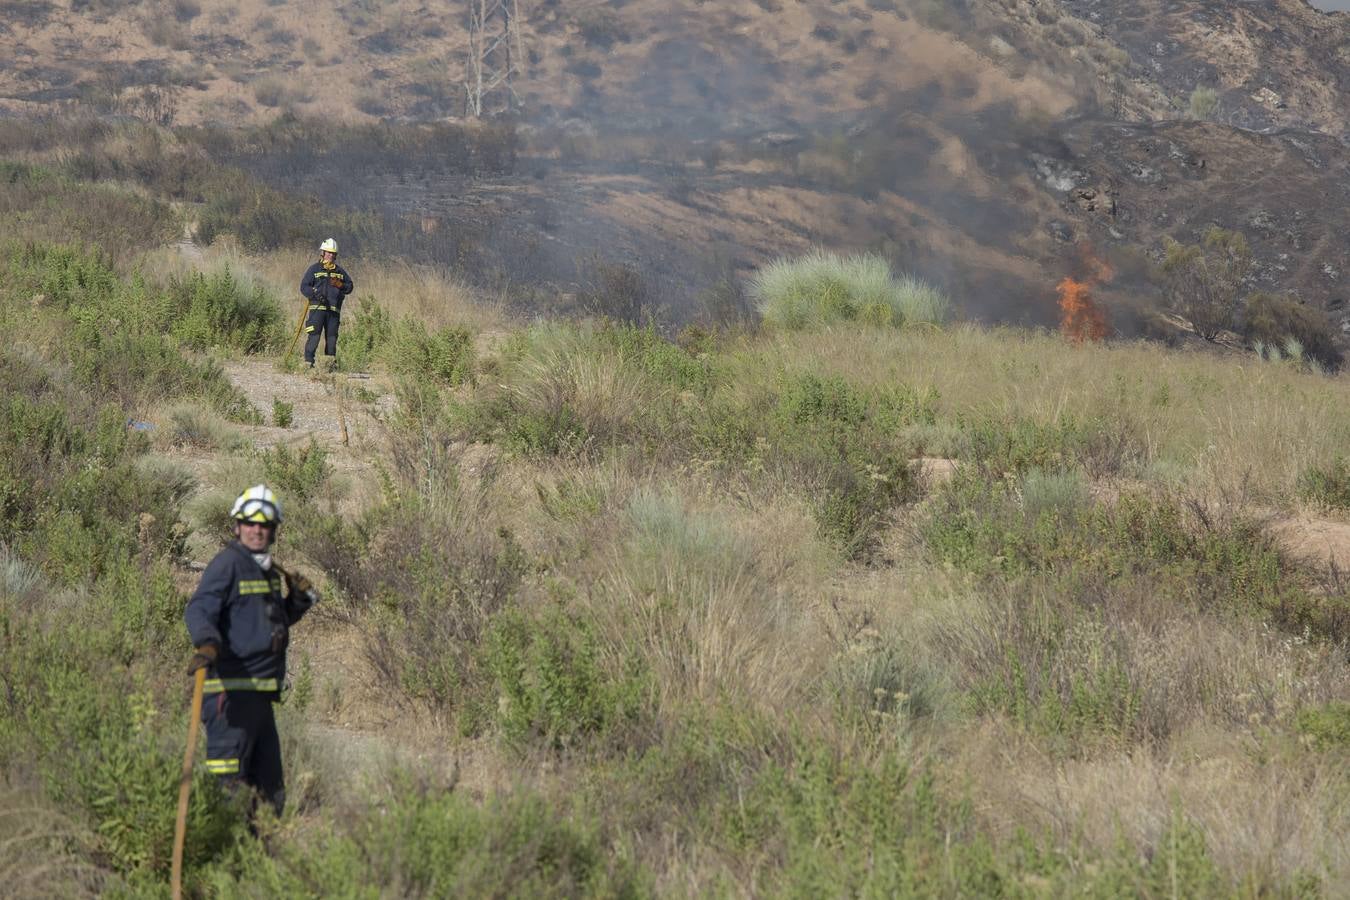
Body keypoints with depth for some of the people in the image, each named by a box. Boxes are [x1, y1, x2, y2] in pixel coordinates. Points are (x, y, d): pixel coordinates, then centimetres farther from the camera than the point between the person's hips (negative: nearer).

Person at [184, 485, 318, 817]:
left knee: (269, 788, 15)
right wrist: (207, 643, -41)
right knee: (228, 787, -12)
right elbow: (199, 610, -23)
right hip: (231, 689, -9)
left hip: (260, 692, 9)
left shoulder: (270, 572, 18)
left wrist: (300, 599, 14)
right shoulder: (228, 564, -9)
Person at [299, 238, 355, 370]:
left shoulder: (340, 271, 17)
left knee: (332, 336, 6)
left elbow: (350, 286, 18)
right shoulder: (314, 269, 5)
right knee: (314, 335, -11)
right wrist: (315, 295, -15)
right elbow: (304, 287, 1)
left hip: (334, 309, 4)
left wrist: (339, 285, -3)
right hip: (317, 308, -4)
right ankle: (308, 361, -10)